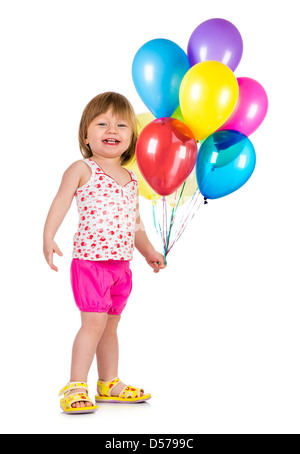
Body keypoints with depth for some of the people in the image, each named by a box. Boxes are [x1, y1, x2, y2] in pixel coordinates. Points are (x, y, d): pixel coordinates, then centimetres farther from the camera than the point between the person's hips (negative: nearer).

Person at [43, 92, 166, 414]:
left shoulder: (131, 179, 16)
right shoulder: (81, 170, -3)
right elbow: (61, 202, -11)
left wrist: (148, 251, 23)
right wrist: (48, 238, -23)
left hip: (121, 263, 6)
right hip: (90, 259, -6)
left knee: (110, 324, 14)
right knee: (94, 322, -12)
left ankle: (109, 383, 24)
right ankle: (75, 387, -5)